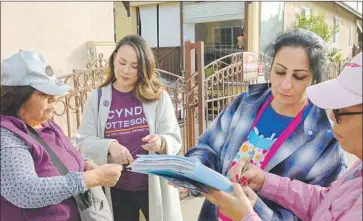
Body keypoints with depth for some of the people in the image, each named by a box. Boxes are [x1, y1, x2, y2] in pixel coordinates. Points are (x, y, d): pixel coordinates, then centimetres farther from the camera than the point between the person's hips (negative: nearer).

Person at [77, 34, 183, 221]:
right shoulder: (97, 98, -1)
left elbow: (174, 139, -6)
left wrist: (161, 143, -28)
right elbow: (84, 142, -6)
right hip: (116, 189, 1)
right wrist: (109, 146, -26)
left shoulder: (158, 96, -4)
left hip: (154, 186, -1)